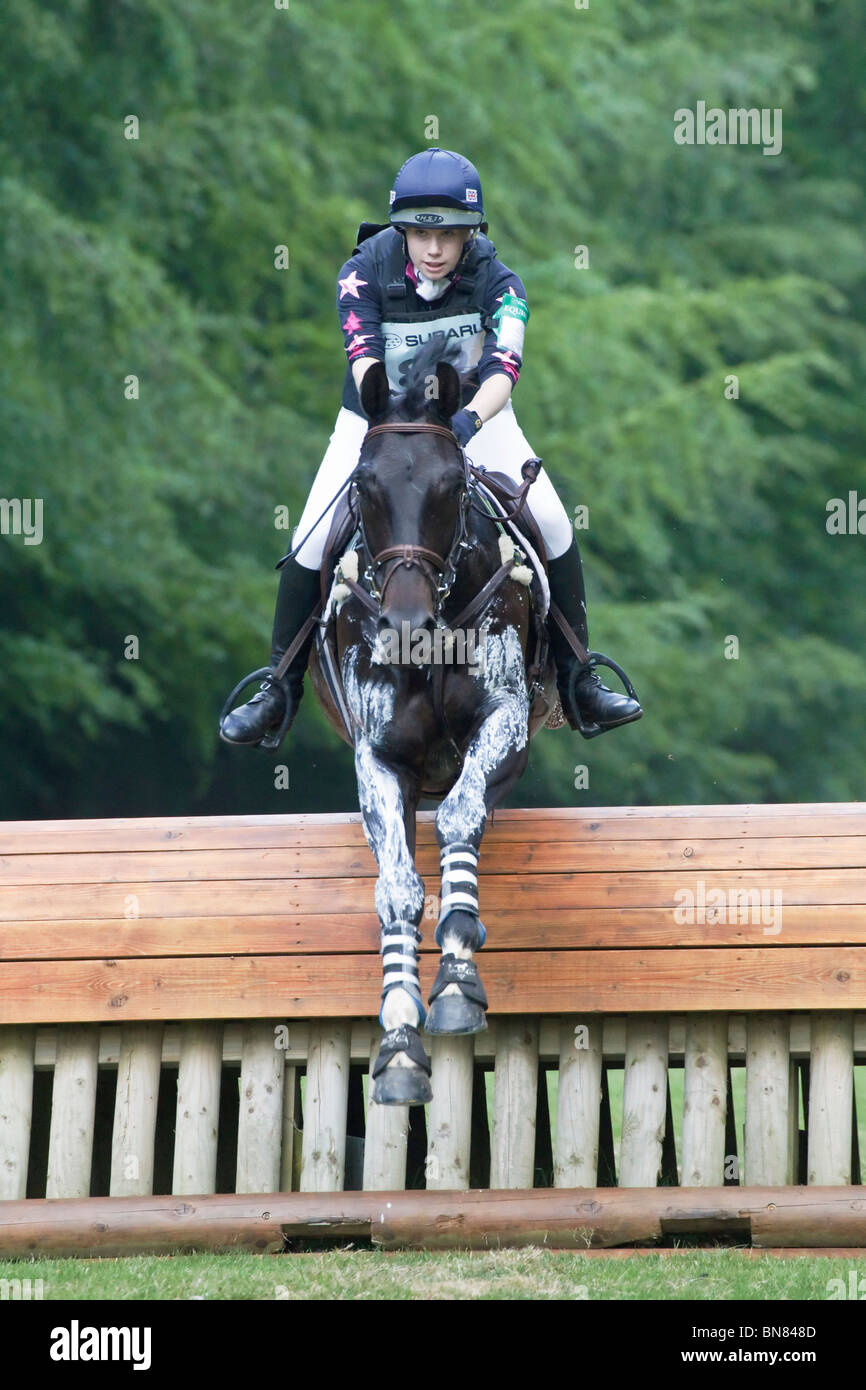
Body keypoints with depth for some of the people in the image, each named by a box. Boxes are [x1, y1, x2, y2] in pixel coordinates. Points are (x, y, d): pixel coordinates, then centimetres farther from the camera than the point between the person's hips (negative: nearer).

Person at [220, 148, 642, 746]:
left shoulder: (497, 282, -21)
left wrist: (470, 420, -54)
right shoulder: (365, 273, -20)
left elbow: (504, 367, -33)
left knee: (552, 524, -15)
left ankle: (577, 680, -1)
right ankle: (280, 688, 1)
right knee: (314, 538, -14)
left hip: (473, 413, 0)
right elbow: (363, 356, -31)